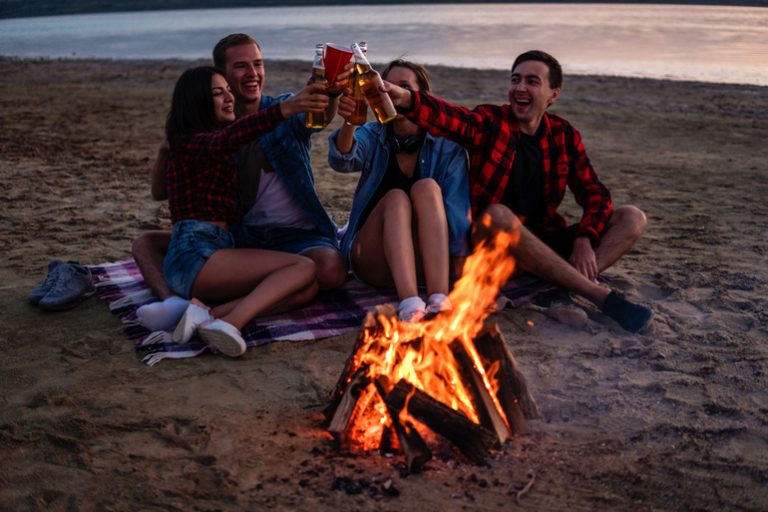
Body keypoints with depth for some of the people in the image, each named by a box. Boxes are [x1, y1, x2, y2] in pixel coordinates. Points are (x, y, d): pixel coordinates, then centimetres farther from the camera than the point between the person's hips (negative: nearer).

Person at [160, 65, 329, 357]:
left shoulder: (212, 148, 29)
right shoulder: (190, 143, -4)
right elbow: (231, 136, -25)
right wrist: (288, 108, -41)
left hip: (217, 250, 8)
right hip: (194, 257, -8)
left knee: (307, 289, -10)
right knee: (303, 267, -20)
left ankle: (211, 315, -26)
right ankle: (230, 323, -38)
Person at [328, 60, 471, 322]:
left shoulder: (447, 145, -1)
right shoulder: (372, 135, 2)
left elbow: (457, 208, -12)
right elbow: (343, 161, -21)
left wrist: (463, 263, -25)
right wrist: (349, 123, -43)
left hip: (425, 260, 0)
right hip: (373, 259, 0)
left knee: (427, 187, -25)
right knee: (396, 198, -28)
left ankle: (440, 299, -41)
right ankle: (409, 303, -49)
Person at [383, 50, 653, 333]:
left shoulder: (563, 134, 8)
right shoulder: (491, 122, -4)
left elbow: (593, 192, 6)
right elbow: (447, 118, -25)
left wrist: (585, 239, -13)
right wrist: (406, 99, -47)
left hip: (545, 242, 4)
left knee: (633, 218, -7)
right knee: (497, 214, -37)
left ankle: (566, 287, -34)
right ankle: (600, 294, -34)